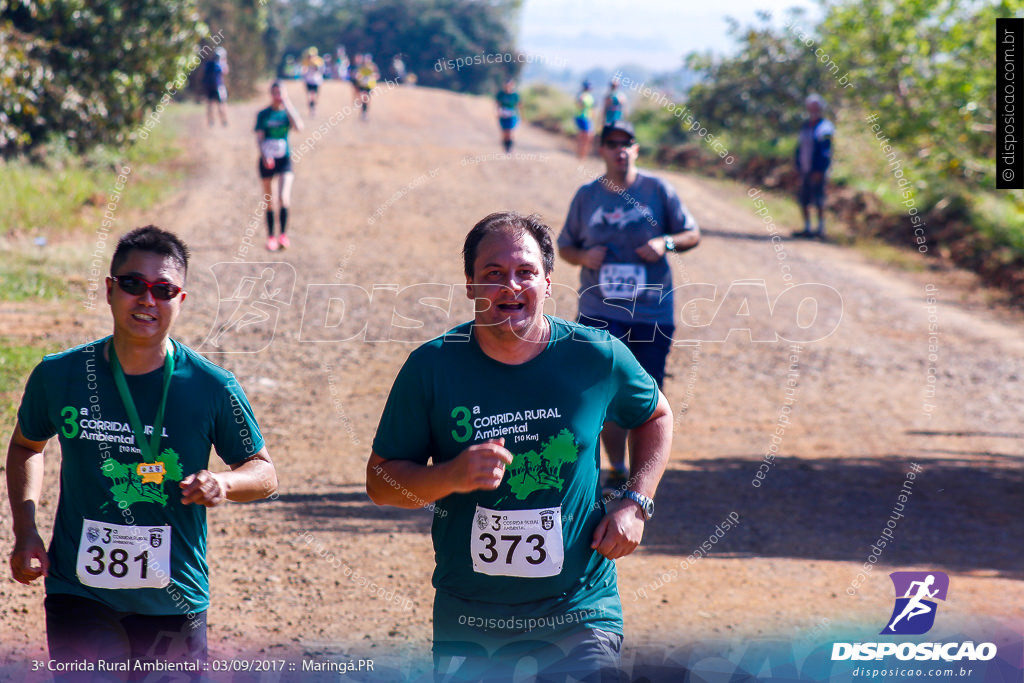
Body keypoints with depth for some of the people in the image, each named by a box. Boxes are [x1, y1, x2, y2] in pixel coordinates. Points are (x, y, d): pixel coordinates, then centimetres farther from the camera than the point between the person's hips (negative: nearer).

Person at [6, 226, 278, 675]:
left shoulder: (212, 389, -6)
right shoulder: (59, 376, -2)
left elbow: (264, 472, 6)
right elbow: (26, 445, 17)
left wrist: (224, 483, -17)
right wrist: (26, 532, 4)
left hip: (174, 601, 1)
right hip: (80, 596, -1)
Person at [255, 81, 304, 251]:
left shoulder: (288, 112, 2)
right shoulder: (263, 114, 2)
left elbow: (299, 127, -17)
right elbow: (259, 137, -2)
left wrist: (287, 105, -16)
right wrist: (264, 154, -19)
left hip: (284, 159, -1)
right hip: (267, 159, 1)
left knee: (284, 197, -18)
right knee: (269, 201, 6)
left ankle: (284, 234, -10)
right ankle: (270, 236, 16)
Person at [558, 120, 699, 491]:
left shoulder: (658, 190, 2)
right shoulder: (586, 195, 6)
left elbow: (693, 235, 7)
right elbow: (565, 247, 14)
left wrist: (666, 242, -14)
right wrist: (585, 257, -9)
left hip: (652, 310, 0)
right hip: (600, 310, 0)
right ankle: (617, 470, 5)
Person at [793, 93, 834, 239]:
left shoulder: (824, 127, -8)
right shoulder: (805, 127, 17)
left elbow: (826, 151, -14)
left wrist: (819, 170, -19)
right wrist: (798, 166, 15)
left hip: (817, 171, -8)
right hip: (805, 170, 8)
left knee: (819, 200, -8)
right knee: (804, 201, 9)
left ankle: (821, 228, -3)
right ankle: (807, 228, 17)